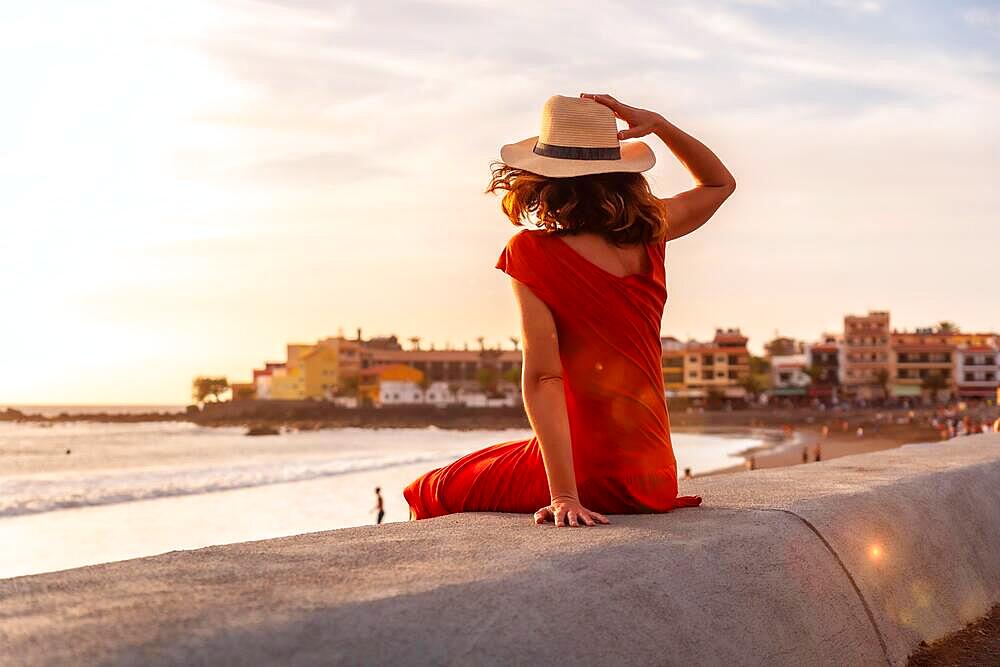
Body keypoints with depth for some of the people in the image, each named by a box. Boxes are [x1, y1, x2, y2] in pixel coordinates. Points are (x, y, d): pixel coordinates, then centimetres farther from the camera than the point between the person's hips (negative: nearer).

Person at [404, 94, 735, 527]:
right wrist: (658, 124, 6)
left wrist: (563, 495, -23)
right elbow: (721, 183, 20)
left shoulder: (531, 251, -13)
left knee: (433, 494, 18)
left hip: (590, 472, -6)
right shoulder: (647, 234, 1)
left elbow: (542, 378, -20)